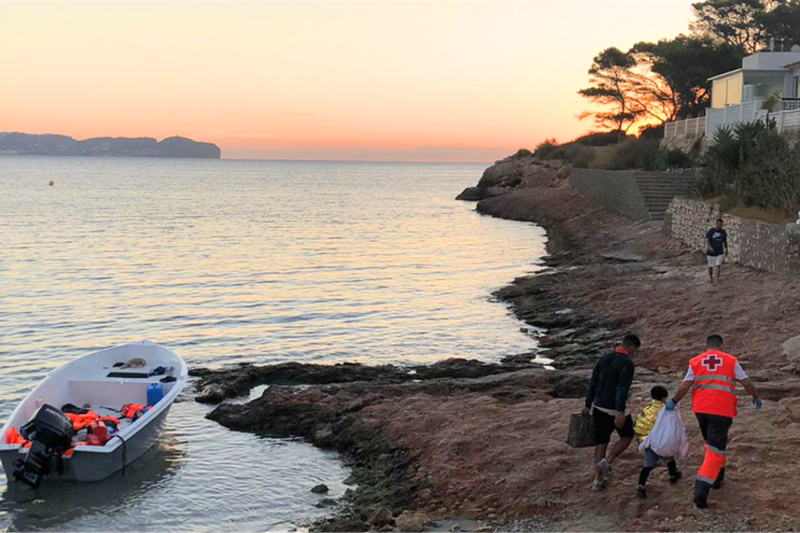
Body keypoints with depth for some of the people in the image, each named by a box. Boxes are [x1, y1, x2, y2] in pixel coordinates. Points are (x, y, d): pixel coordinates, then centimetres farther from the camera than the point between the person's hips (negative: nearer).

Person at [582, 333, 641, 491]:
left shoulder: (604, 358, 8)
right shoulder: (626, 363, -14)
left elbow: (593, 383, 12)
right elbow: (623, 388, -24)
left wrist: (588, 405, 18)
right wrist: (621, 412, -29)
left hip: (599, 407, 7)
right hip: (615, 409, -6)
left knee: (601, 442, 13)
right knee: (627, 435, 18)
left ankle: (598, 479, 16)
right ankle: (606, 462, 1)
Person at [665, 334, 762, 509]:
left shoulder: (695, 362, 5)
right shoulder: (731, 361, 3)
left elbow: (685, 386, -1)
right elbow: (746, 383, 3)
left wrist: (673, 402, 11)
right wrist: (756, 397, 20)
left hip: (701, 409, 3)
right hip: (721, 411, -3)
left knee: (712, 443, 27)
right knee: (715, 450, -3)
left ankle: (717, 477, 37)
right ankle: (701, 491, -14)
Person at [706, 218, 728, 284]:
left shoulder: (723, 232, 3)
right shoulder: (710, 231, -9)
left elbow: (725, 241, 16)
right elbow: (707, 240, -22)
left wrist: (726, 249, 21)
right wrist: (709, 247, -39)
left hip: (719, 252, 2)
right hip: (711, 252, -2)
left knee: (718, 265, -9)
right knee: (711, 266, 8)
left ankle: (717, 279, -8)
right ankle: (711, 277, 30)